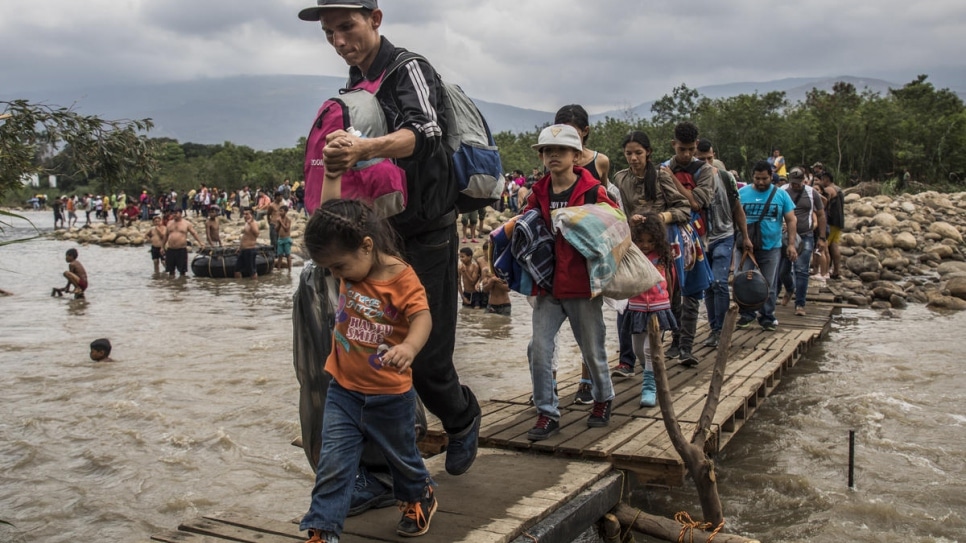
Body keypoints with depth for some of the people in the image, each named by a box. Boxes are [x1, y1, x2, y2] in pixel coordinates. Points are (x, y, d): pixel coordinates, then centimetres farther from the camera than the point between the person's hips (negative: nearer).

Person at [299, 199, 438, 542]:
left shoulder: (401, 277, -22)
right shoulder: (349, 268, -3)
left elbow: (422, 317, -34)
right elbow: (327, 231, 11)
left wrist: (409, 347, -51)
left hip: (389, 395, -4)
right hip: (343, 389, 4)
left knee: (401, 455, 21)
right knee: (332, 464, 0)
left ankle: (419, 497, 49)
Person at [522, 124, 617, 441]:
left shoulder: (592, 191, -5)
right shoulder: (539, 193, 7)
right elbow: (524, 223, 17)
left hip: (583, 285, -3)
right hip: (547, 286, 3)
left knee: (592, 349, 11)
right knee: (538, 349, -3)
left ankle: (603, 398, 37)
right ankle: (547, 413, 10)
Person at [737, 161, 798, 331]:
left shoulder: (781, 195, 3)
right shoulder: (742, 193, 2)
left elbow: (791, 220, 6)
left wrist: (791, 244, -2)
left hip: (771, 247, 0)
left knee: (768, 285, 6)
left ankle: (767, 317, 17)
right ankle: (747, 314, 13)